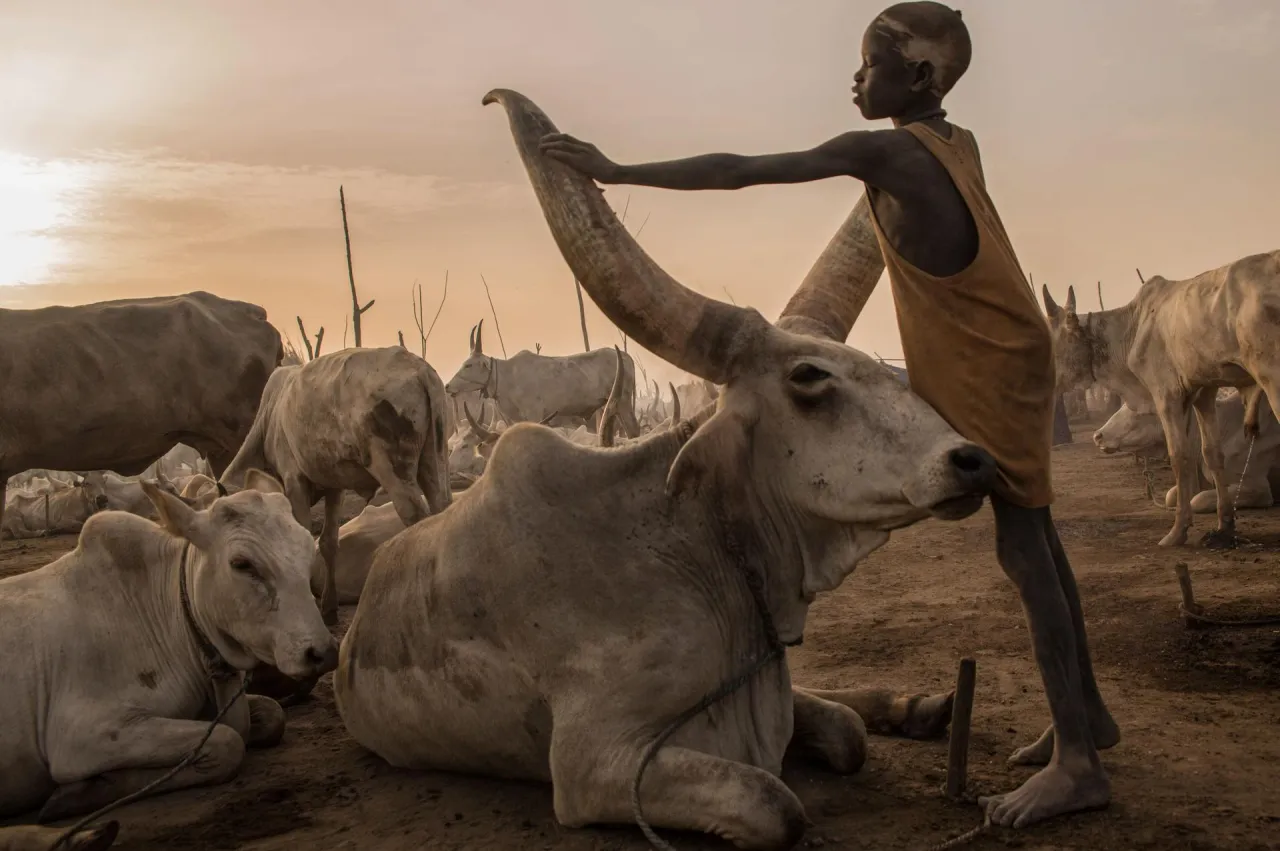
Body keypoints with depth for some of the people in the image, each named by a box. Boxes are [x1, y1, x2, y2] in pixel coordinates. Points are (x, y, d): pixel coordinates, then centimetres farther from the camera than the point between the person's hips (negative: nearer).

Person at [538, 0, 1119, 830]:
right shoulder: (958, 144, 8)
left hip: (994, 370, -9)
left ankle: (1077, 759, -6)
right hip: (1003, 359, 9)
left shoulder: (881, 151, -16)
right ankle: (1086, 714, 27)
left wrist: (620, 171, -15)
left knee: (1023, 549, -9)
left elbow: (741, 171, -18)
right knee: (1034, 540, 15)